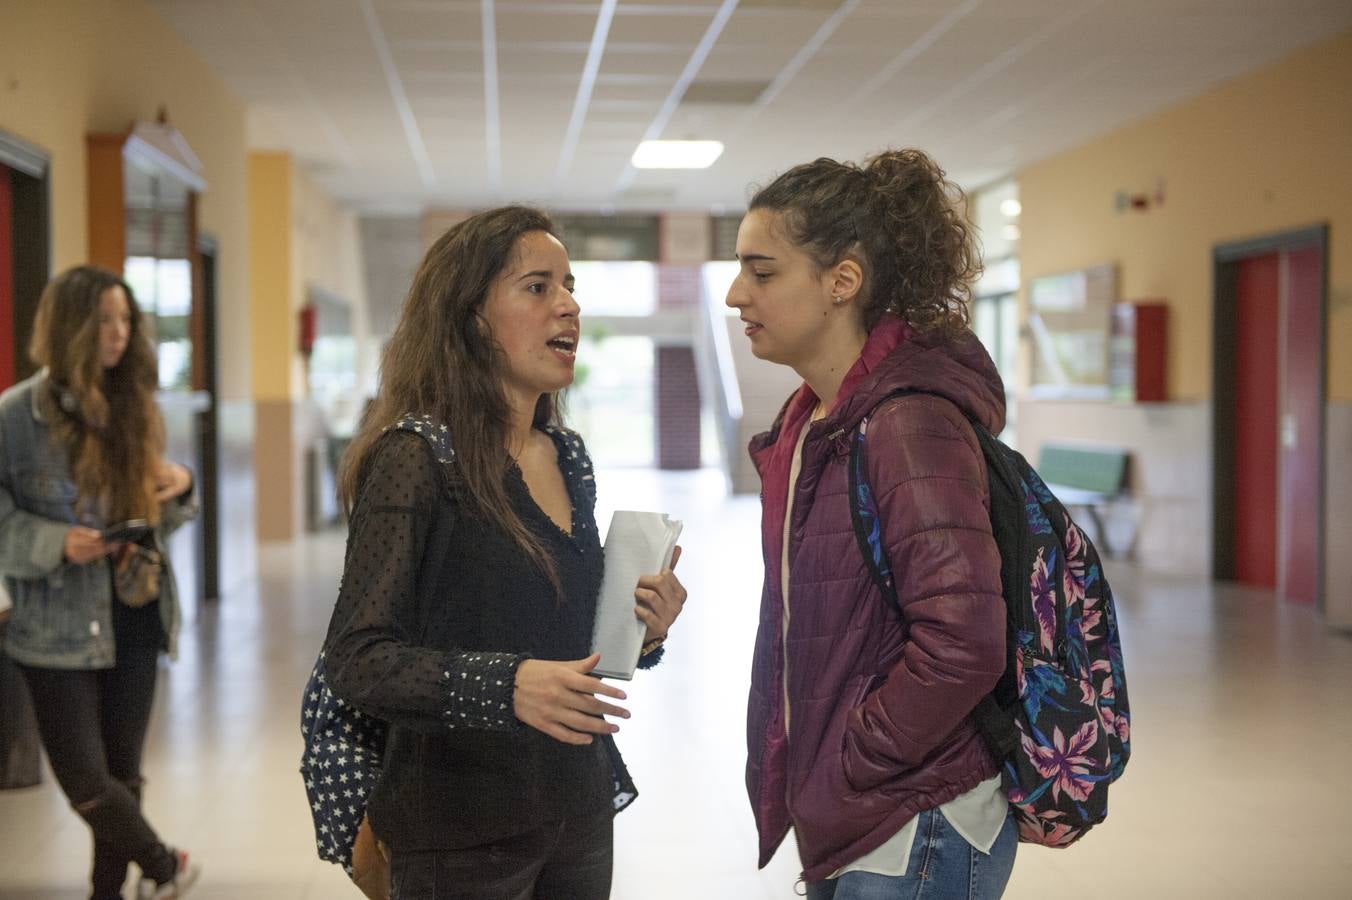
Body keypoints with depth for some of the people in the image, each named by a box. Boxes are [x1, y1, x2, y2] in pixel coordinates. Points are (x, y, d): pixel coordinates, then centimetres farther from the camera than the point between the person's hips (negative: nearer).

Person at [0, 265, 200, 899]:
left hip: (134, 616, 4)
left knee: (123, 772, 10)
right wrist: (56, 544, -22)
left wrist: (179, 489, -6)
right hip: (59, 626, -4)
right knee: (84, 776, -1)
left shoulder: (135, 406, 6)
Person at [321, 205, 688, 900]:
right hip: (464, 832, -7)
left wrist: (640, 632, -2)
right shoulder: (416, 457, -14)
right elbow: (357, 659, -19)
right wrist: (506, 686, -32)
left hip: (579, 810, 7)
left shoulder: (567, 457, 7)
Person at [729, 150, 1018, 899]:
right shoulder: (815, 421, 9)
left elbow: (962, 645, -27)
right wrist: (810, 771, 10)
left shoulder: (912, 422, -20)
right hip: (844, 824, 8)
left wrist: (849, 768, -16)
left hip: (913, 837, -8)